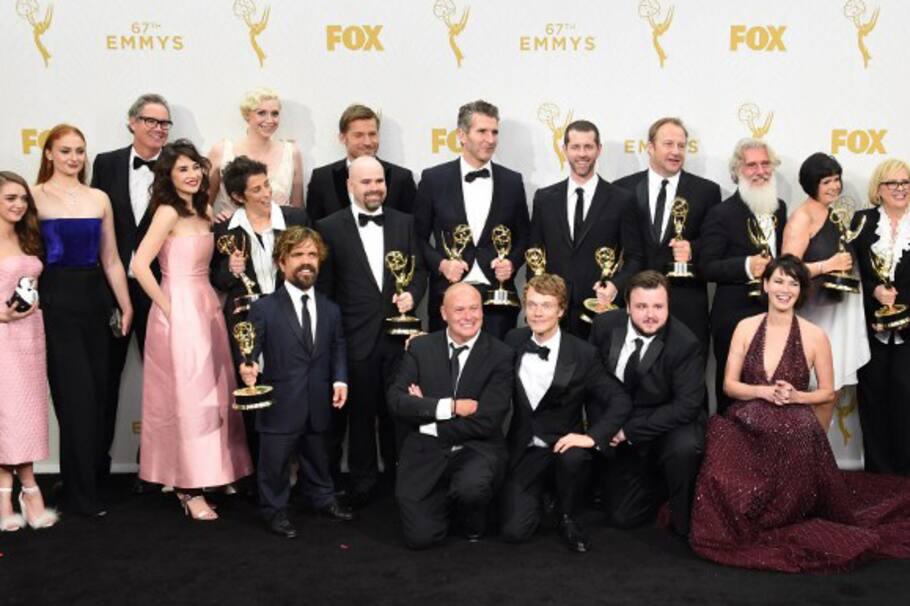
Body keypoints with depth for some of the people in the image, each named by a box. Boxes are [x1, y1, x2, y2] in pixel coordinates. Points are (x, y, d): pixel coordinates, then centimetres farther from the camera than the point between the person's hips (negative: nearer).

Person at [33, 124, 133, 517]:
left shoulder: (99, 199, 11)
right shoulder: (36, 197, -1)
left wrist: (126, 306, 10)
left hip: (96, 299, 4)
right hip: (56, 301, -4)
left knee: (97, 393, 7)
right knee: (76, 396, -3)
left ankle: (91, 479, 21)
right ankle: (79, 493, 8)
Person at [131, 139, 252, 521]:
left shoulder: (204, 211, 13)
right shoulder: (168, 212, -11)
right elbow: (139, 265, -20)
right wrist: (168, 307, -15)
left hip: (206, 307, 8)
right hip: (179, 311, -8)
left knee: (210, 393, 11)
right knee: (187, 396, -3)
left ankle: (213, 473, 22)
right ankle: (189, 488, 5)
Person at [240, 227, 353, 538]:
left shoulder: (330, 310, 9)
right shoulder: (264, 308, -6)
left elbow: (337, 349, 12)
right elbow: (250, 347, -11)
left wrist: (340, 380, -2)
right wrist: (248, 367, -31)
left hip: (318, 403, 4)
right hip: (280, 403, -4)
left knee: (317, 457, 21)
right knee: (275, 462, 5)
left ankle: (323, 499, 39)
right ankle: (275, 510, 22)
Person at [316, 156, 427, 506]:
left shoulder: (404, 223, 8)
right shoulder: (330, 227, -1)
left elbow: (419, 270, 12)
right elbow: (324, 287, 0)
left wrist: (412, 295, -8)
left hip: (398, 333, 2)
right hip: (356, 337, -2)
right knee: (360, 411, 7)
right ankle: (362, 482, 20)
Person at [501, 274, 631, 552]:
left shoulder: (583, 354, -8)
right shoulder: (513, 341, 1)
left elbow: (620, 401, -10)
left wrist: (592, 437, -23)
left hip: (563, 445, -1)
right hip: (523, 450, 2)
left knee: (573, 456, -38)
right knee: (514, 530, -15)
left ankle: (568, 518, -6)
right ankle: (538, 495, 21)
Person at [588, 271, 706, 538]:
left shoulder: (685, 343, -21)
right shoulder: (606, 325, -10)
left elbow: (686, 406, -24)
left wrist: (630, 430, -25)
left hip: (668, 426, -3)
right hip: (622, 435, 3)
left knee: (684, 446, -38)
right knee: (623, 517, 2)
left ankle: (684, 522, -10)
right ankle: (658, 484, 34)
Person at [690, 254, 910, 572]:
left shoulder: (815, 336, -2)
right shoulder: (746, 328, 4)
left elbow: (828, 392, 8)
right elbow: (729, 384, 6)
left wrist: (795, 396, -12)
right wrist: (762, 392, -13)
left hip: (793, 430, -1)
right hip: (746, 427, 2)